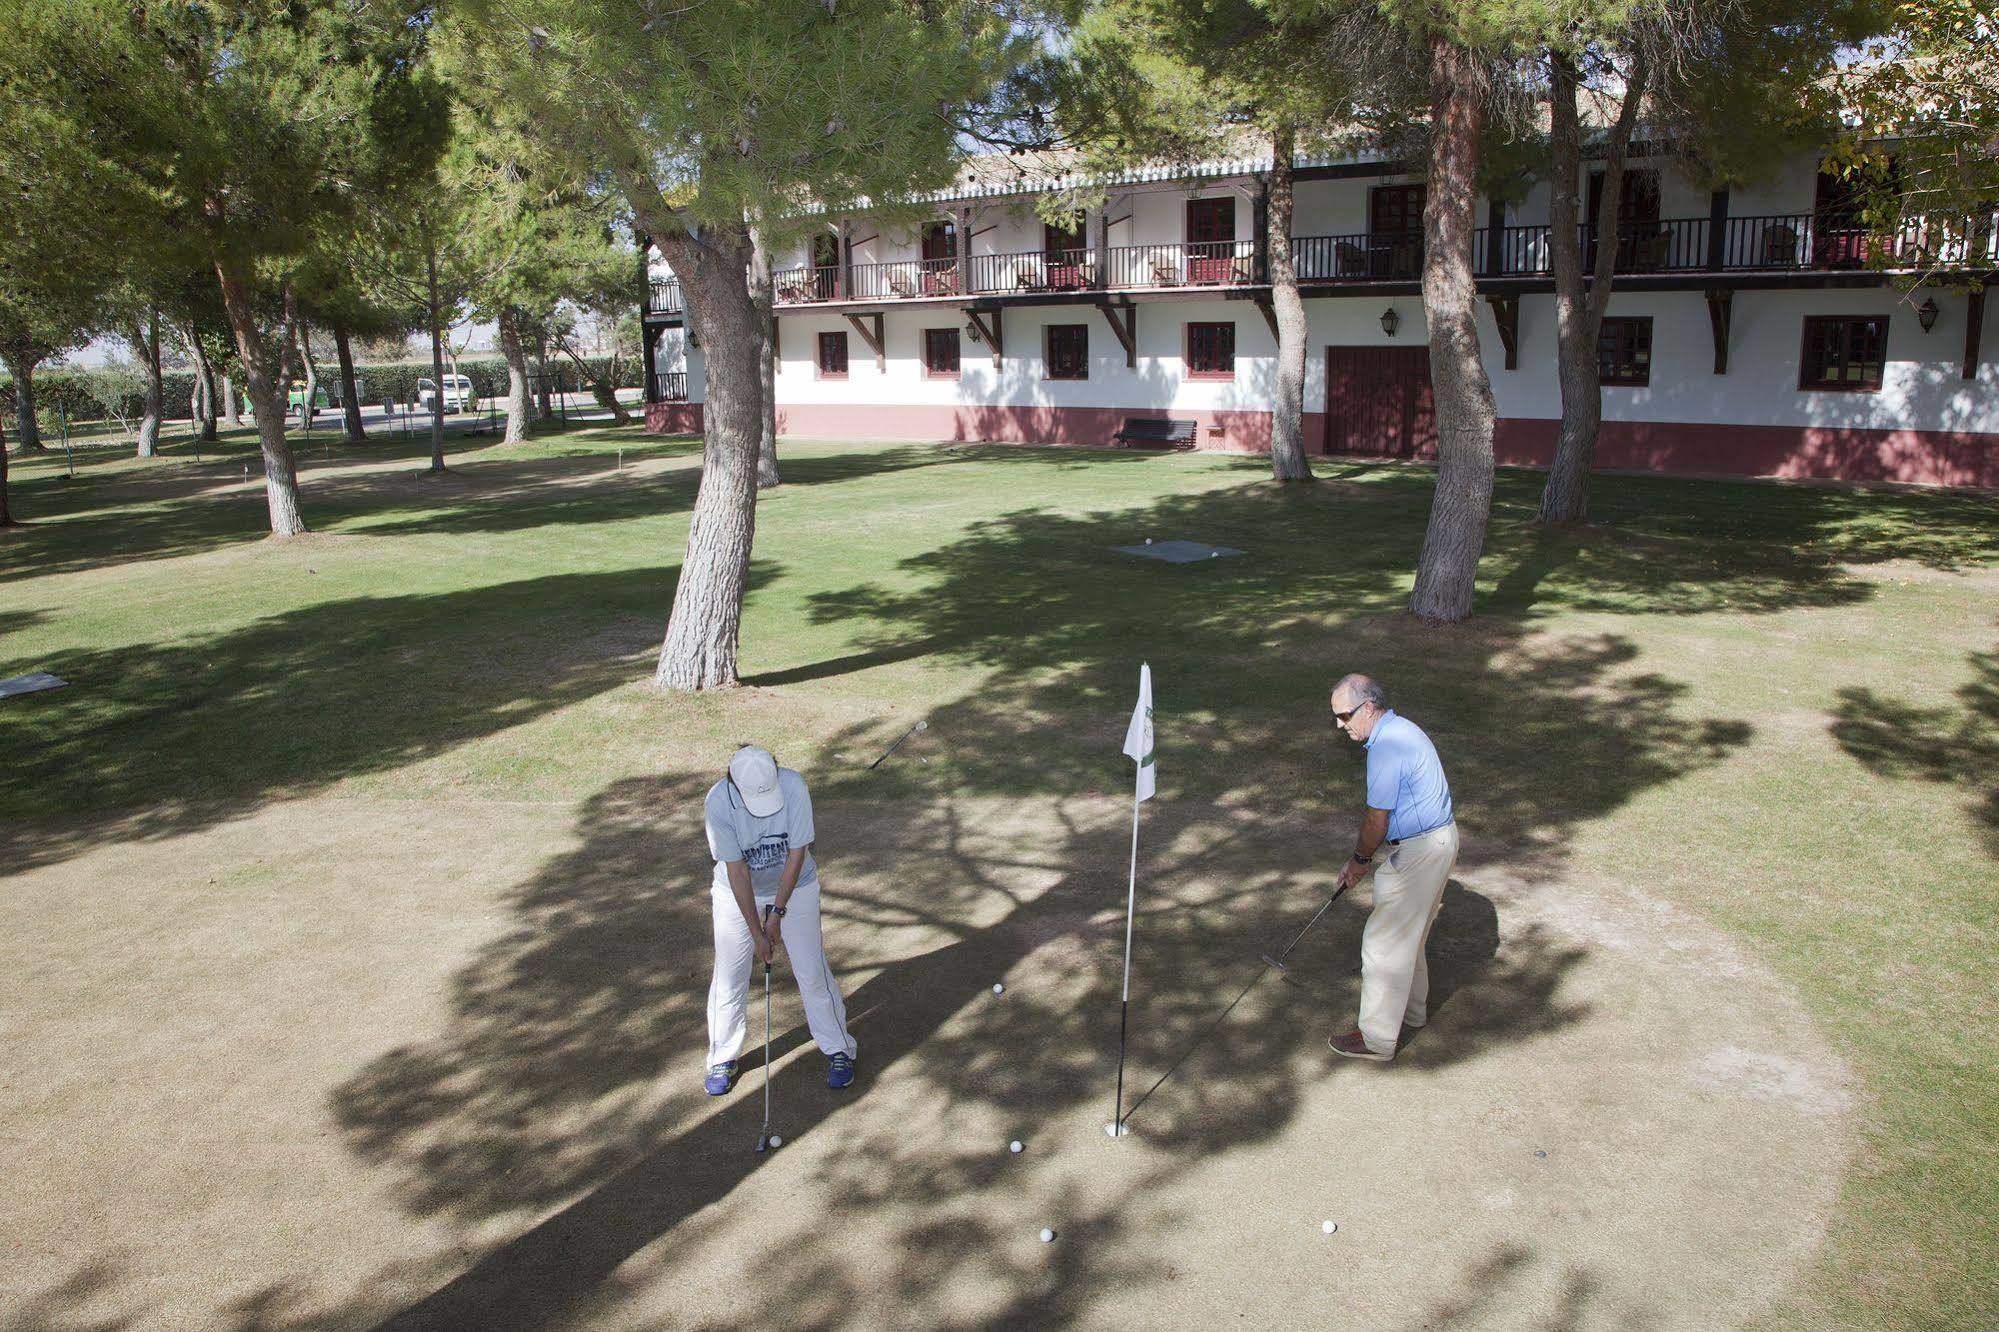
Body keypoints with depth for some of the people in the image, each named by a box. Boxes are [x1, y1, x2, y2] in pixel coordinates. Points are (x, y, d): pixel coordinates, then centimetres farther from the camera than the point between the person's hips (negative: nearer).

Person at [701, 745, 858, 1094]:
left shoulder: (794, 786, -28)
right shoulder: (718, 803, -28)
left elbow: (797, 852, -20)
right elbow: (737, 870, -23)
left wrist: (777, 913, -18)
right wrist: (756, 932, -21)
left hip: (794, 886, 0)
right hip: (737, 893, 0)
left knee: (812, 972, 4)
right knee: (729, 978, 5)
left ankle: (838, 1049, 21)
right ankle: (723, 1059, 25)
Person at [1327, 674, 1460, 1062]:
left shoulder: (1387, 747, -24)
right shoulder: (1401, 730, 9)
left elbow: (1377, 818, -20)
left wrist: (1360, 859, -2)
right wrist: (1363, 857, 16)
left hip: (1421, 851, -10)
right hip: (1441, 837, 11)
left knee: (1385, 942, -1)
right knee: (1408, 936, 25)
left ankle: (1377, 1038, 8)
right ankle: (1412, 1010, 41)